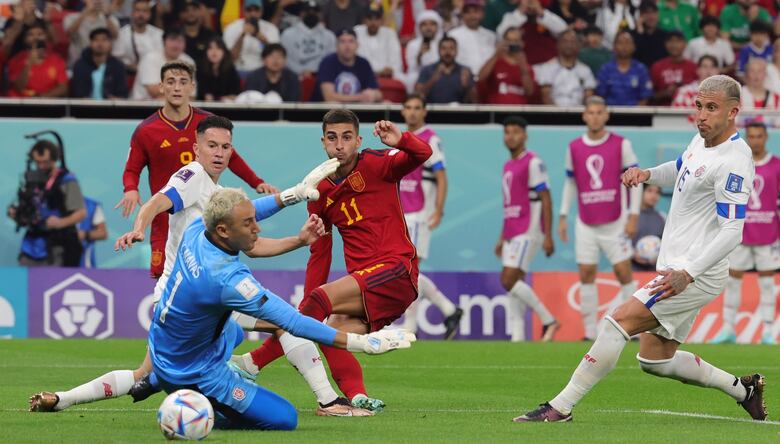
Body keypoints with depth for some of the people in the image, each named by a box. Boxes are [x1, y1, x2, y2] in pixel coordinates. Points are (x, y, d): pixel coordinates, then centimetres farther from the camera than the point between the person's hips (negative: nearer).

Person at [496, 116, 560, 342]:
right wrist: (502, 238, 22)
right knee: (515, 284, 2)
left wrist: (548, 236, -17)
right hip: (512, 233, 8)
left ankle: (548, 321, -7)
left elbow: (546, 200, -12)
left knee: (509, 280, -16)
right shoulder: (508, 166, 18)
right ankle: (517, 338, 1)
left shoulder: (533, 163, -8)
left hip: (528, 232, -8)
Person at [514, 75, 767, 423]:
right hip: (675, 267, 10)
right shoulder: (702, 139, 10)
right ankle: (742, 389, 28)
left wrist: (688, 273, -37)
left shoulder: (733, 162, -19)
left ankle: (561, 407, -18)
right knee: (655, 360, 14)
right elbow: (680, 170, 32)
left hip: (697, 275, -10)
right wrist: (647, 174, 10)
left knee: (620, 320, -19)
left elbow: (731, 233, -26)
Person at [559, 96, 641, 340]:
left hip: (616, 223, -3)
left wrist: (633, 216, -8)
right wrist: (563, 216, 9)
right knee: (586, 275, 0)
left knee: (624, 272, -5)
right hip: (586, 224, 3)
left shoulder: (621, 144, -4)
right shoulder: (574, 148, 5)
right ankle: (590, 334, 4)